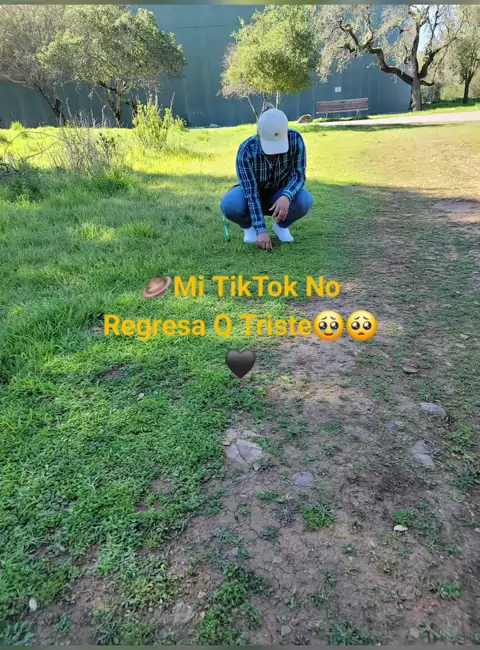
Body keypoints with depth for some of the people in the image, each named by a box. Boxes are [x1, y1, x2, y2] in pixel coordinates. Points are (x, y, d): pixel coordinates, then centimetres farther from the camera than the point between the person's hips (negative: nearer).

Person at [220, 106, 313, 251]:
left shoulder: (295, 139, -26)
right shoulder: (246, 150, -30)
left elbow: (299, 174, -21)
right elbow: (251, 192, -31)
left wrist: (286, 197, -44)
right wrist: (261, 230, -38)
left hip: (280, 195, 1)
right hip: (252, 194, -1)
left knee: (304, 200, -32)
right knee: (229, 205, -34)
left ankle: (281, 225, 2)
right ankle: (249, 226, 1)